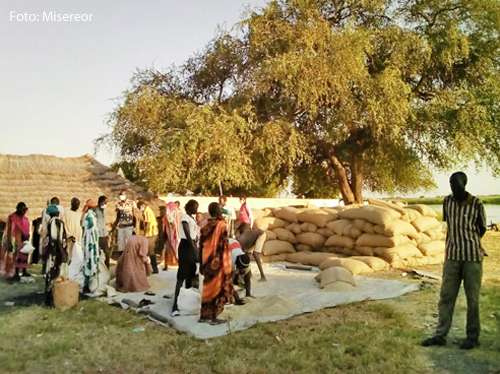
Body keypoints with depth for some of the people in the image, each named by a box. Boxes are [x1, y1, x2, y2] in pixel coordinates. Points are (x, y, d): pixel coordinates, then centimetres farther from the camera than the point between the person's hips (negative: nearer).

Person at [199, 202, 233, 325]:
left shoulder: (206, 226, 5)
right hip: (218, 263, -6)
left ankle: (204, 315, 22)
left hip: (207, 263, 6)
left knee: (208, 288, 16)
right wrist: (228, 266, -8)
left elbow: (201, 246, 7)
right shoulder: (222, 225, -12)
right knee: (218, 289, 4)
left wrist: (202, 263, 15)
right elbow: (224, 246, -14)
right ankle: (214, 317, 9)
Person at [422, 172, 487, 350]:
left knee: (472, 298, 4)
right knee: (446, 296, 5)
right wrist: (456, 243, 12)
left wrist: (470, 242, 10)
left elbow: (482, 228, 5)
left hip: (472, 256, -3)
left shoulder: (476, 204, -7)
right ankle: (440, 334, 11)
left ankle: (473, 337, 16)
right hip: (452, 256, 4)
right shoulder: (447, 201, 3)